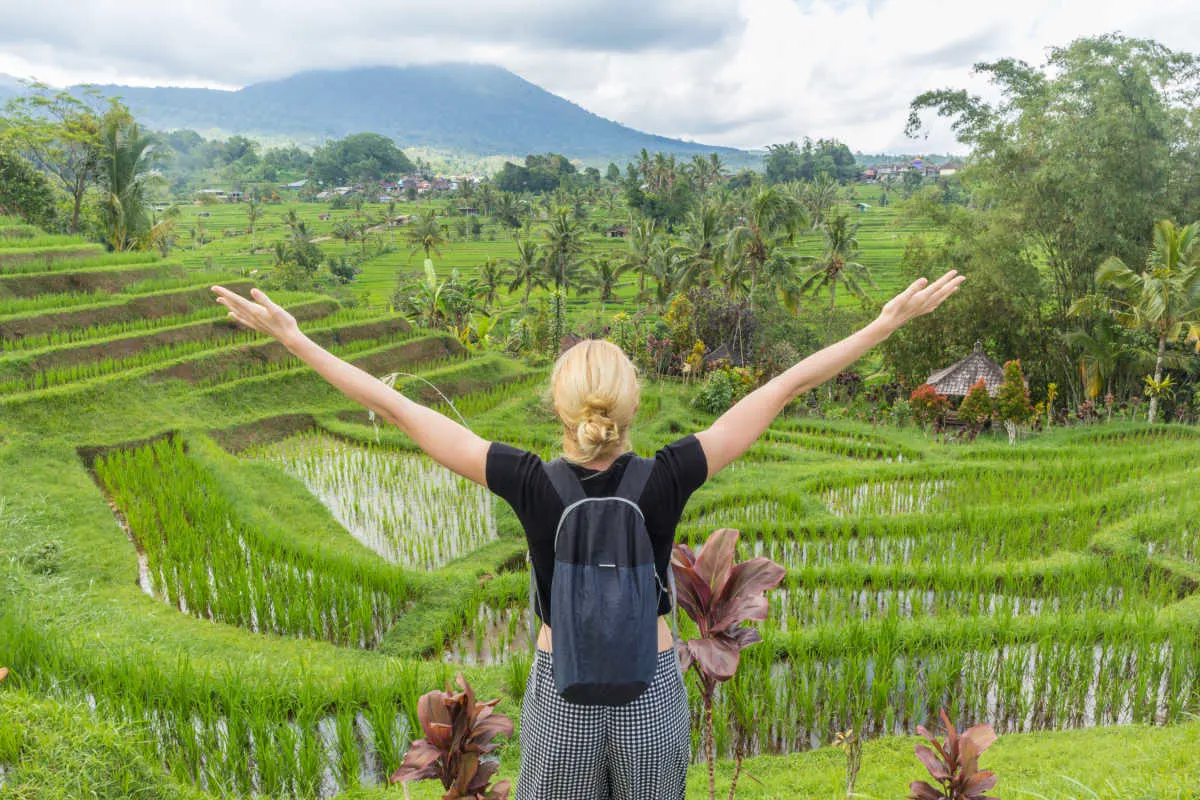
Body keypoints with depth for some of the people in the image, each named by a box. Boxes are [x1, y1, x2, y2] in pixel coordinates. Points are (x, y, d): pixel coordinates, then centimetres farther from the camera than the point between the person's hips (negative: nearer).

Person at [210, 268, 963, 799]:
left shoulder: (530, 484, -22)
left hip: (562, 696, 0)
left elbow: (394, 405, -18)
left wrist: (293, 338, -10)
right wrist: (890, 320, -10)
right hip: (652, 693, 1)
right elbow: (784, 387, -17)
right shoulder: (666, 480, -21)